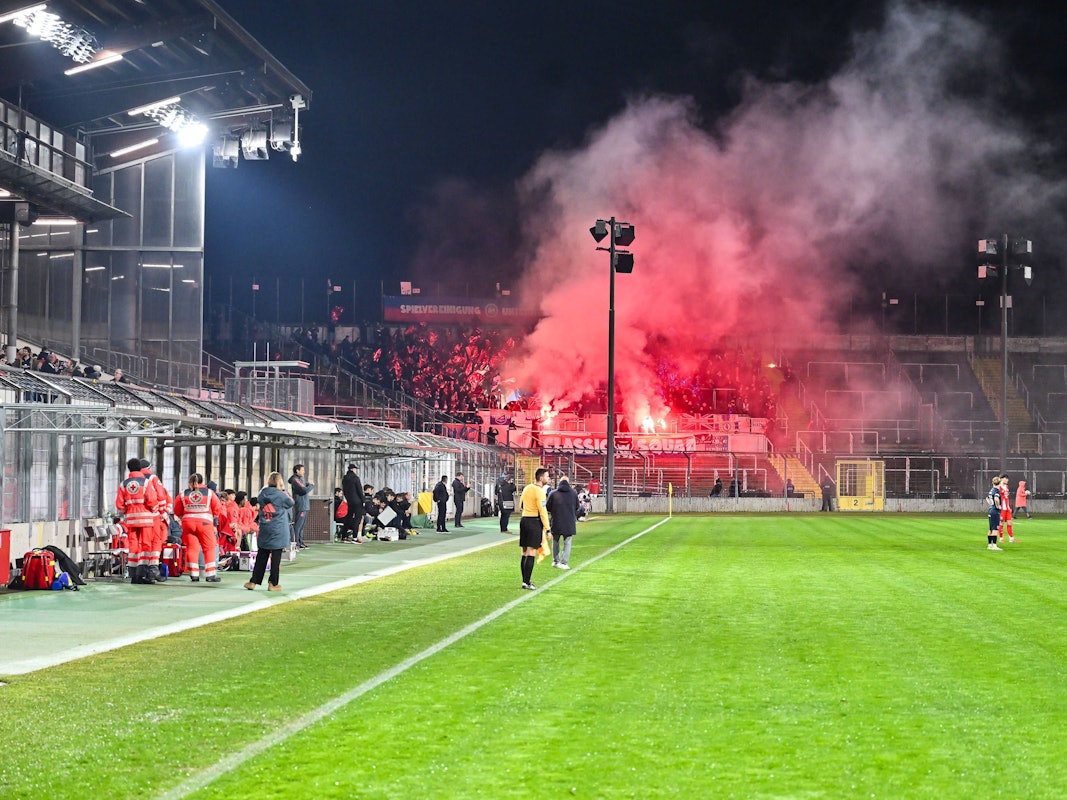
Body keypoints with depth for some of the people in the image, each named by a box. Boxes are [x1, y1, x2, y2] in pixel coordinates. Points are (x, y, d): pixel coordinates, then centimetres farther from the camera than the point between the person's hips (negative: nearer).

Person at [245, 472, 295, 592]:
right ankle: (273, 583, 4)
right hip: (278, 531, -5)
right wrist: (284, 491, 12)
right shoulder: (280, 495, -11)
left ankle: (253, 582, 11)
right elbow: (291, 503, 4)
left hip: (264, 530, 5)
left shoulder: (262, 494, 3)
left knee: (261, 556, 11)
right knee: (276, 557, 2)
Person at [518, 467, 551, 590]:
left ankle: (525, 580, 19)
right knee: (531, 553, -8)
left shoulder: (527, 488, 11)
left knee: (525, 553, 13)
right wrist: (547, 529, -14)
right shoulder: (539, 491, -14)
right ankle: (527, 582, -12)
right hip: (534, 522, -8)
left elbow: (520, 507, 19)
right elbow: (542, 512, -17)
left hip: (524, 520, 8)